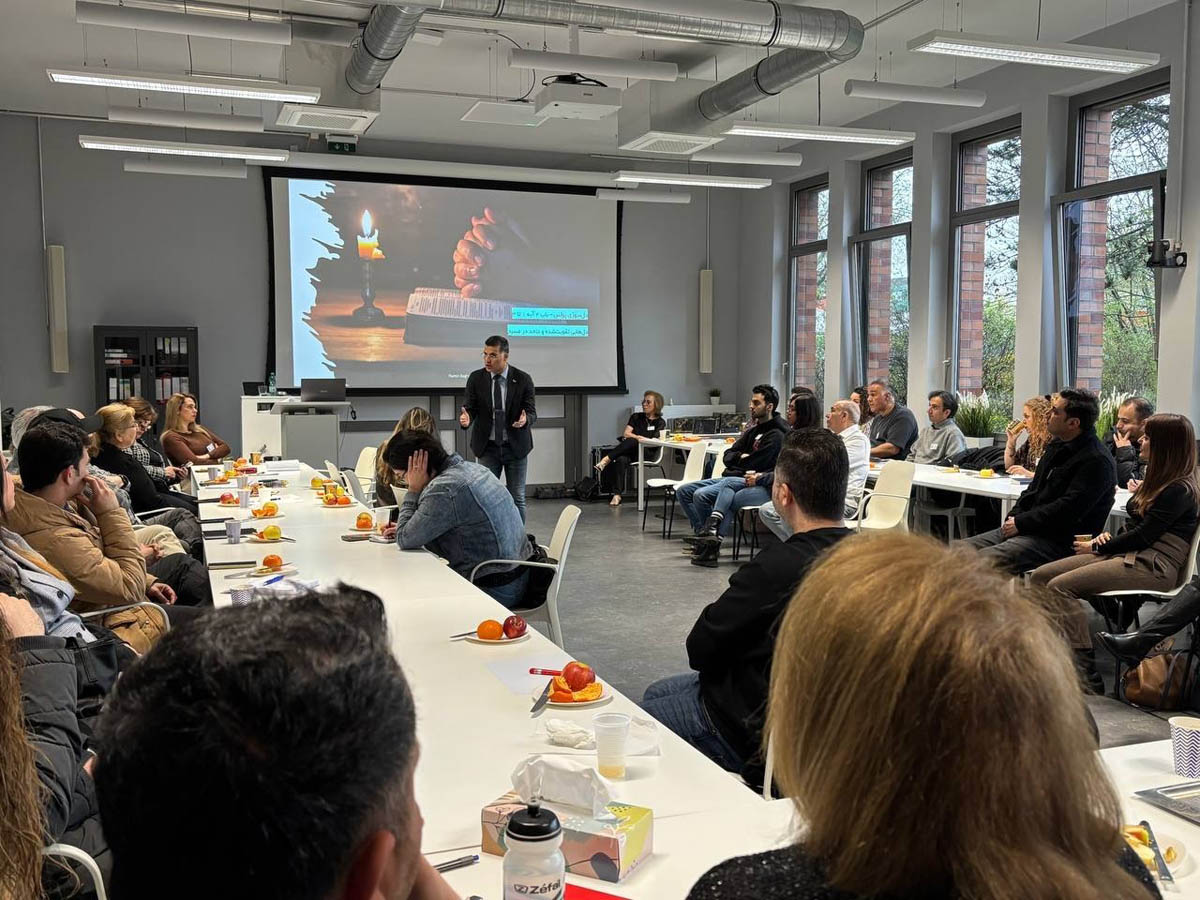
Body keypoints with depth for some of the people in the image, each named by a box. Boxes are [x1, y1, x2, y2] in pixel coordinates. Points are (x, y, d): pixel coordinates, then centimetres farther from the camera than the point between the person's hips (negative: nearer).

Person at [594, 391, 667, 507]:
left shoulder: (660, 422, 12)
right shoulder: (636, 417, 20)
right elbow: (625, 434, 9)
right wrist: (638, 437, -8)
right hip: (629, 451, 2)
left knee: (631, 441, -35)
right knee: (621, 460, -36)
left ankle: (606, 459, -37)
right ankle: (616, 495, -43)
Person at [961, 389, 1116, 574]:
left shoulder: (1097, 460, -14)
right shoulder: (1058, 447, 17)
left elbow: (1068, 509, -21)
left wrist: (1020, 523, -15)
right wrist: (1013, 518, 5)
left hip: (1057, 541, -10)